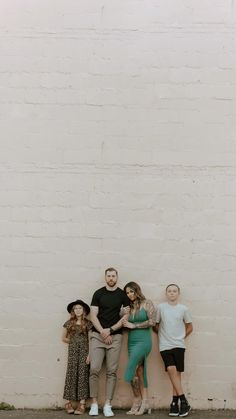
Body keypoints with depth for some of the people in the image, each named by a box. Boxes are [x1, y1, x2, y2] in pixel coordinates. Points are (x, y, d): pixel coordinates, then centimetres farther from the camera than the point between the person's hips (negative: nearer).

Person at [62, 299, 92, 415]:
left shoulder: (87, 323, 2)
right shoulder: (69, 323, 7)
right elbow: (64, 338, 16)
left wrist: (90, 354, -8)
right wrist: (74, 342, 6)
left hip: (84, 351, -1)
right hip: (72, 352, 1)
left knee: (83, 375, -2)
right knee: (71, 374, -2)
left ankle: (82, 404, 0)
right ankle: (69, 402, 2)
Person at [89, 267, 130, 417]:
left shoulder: (123, 295, 5)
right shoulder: (98, 293, 6)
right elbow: (93, 316, 2)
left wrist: (110, 330, -6)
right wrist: (103, 333, -8)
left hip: (115, 336, 0)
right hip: (98, 335, 0)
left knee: (112, 371, -1)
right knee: (94, 369, -6)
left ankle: (108, 405, 6)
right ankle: (94, 404, 4)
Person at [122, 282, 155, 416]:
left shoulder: (147, 303, 0)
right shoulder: (129, 307, 14)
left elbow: (152, 322, -9)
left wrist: (133, 325, -7)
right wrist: (125, 323, -5)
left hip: (143, 341, -5)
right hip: (131, 341, 6)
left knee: (132, 371, -12)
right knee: (139, 372, 4)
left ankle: (137, 402, 1)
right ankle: (145, 403, 9)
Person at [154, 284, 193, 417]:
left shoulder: (183, 309, 3)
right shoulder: (161, 307, 2)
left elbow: (190, 327, 14)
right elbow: (155, 325, 10)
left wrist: (182, 337, 7)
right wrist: (162, 335, 6)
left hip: (178, 345, 1)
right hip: (165, 345, -1)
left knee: (177, 373, -1)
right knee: (171, 370, -15)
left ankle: (175, 402, 8)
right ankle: (183, 401, -8)